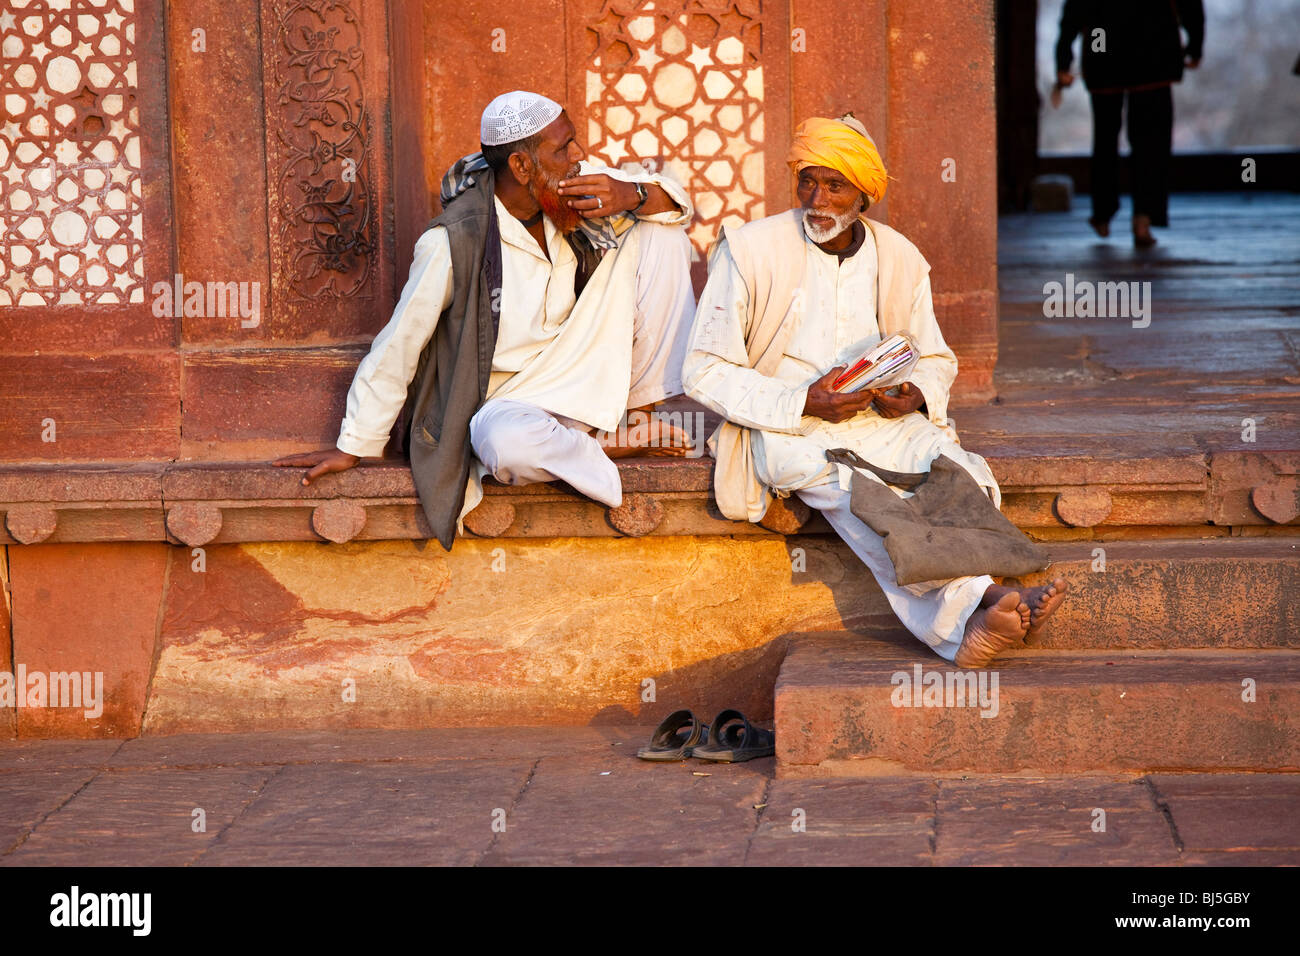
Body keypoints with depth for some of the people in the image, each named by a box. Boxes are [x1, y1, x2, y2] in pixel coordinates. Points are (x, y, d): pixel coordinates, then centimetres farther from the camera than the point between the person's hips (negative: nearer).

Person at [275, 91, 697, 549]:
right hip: (512, 401, -6)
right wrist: (354, 447, -8)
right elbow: (398, 345, -13)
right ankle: (609, 448, -11)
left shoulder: (574, 184, -5)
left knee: (661, 236, -7)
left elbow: (677, 201, 3)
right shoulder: (453, 242, -21)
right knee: (506, 442, -44)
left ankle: (639, 412, -1)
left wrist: (630, 196, -21)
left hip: (586, 376, 6)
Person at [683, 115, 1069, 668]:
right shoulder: (750, 252, -3)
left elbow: (935, 358, 21)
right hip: (781, 425, -4)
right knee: (845, 480, -38)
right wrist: (804, 404, -18)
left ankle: (962, 626, -48)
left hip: (881, 419, 4)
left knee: (951, 467, -30)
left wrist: (918, 394, -6)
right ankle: (977, 603, -49)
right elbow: (704, 373, -6)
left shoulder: (900, 260, 9)